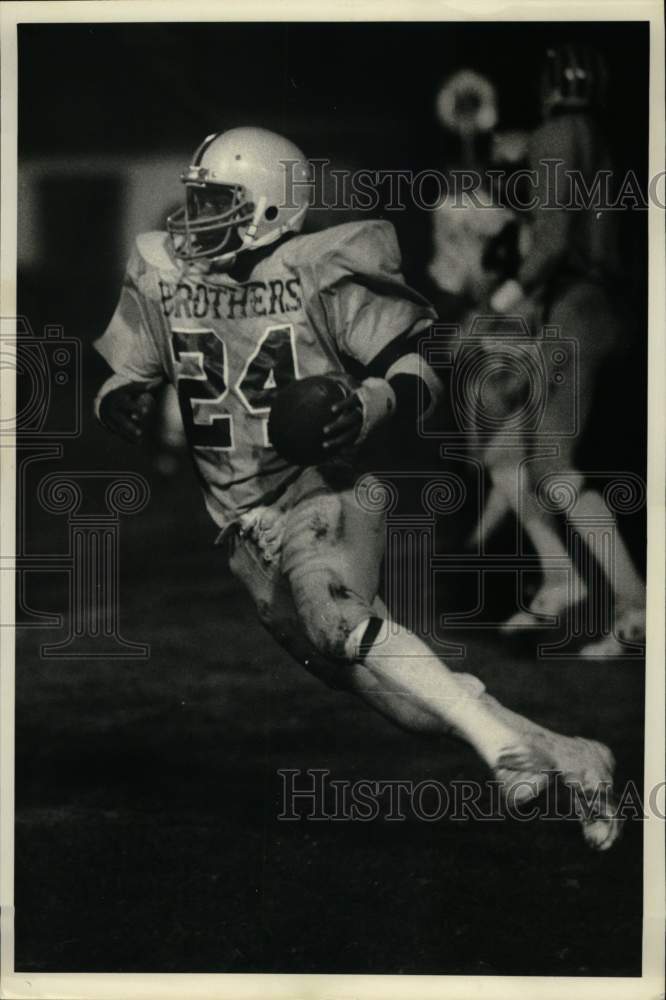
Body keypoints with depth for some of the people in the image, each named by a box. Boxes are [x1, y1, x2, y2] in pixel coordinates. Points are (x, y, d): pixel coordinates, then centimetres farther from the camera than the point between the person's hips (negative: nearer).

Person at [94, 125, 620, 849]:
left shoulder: (320, 276, -8)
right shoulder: (163, 279, 7)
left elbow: (418, 365, -5)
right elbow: (127, 375, 16)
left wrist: (373, 404, -25)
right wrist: (118, 402, -7)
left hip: (324, 496, -5)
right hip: (245, 528, 5)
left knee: (335, 614, -36)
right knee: (377, 683, -3)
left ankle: (505, 742, -35)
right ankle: (564, 757, 2)